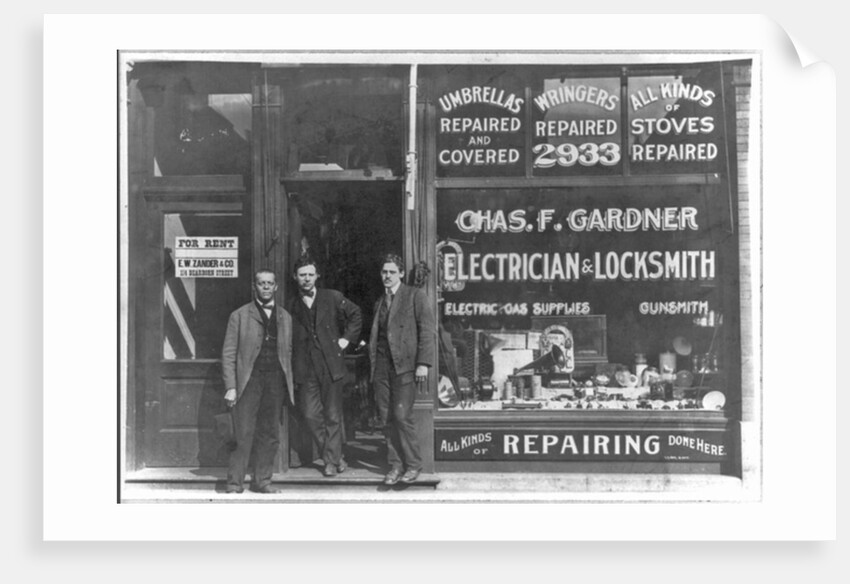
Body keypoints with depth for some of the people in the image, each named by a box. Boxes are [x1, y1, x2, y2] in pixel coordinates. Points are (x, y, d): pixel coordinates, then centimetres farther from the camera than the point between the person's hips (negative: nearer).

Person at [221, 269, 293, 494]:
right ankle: (234, 483, 0)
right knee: (244, 435, -7)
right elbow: (228, 354, 1)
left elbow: (288, 352, 16)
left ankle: (262, 480, 16)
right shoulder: (239, 315, 4)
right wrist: (230, 387, -7)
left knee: (270, 435, 6)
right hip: (248, 381, -4)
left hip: (275, 381, 4)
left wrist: (289, 385, 8)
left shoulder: (285, 317, 15)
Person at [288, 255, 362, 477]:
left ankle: (332, 460, 14)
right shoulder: (292, 306, 7)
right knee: (311, 414, -4)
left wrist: (347, 338, 8)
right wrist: (291, 371, 2)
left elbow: (355, 314, 18)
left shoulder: (333, 298, 5)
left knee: (333, 415, 2)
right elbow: (288, 340, 10)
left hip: (331, 364, -1)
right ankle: (335, 457, 12)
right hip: (305, 368, 1)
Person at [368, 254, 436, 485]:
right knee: (386, 418, 2)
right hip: (382, 365, 6)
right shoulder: (380, 302, 20)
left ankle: (413, 465, 1)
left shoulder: (416, 296, 0)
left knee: (401, 414, -12)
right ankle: (395, 466, 10)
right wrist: (372, 366, 11)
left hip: (405, 364, -6)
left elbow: (427, 330, -6)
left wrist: (423, 363, -14)